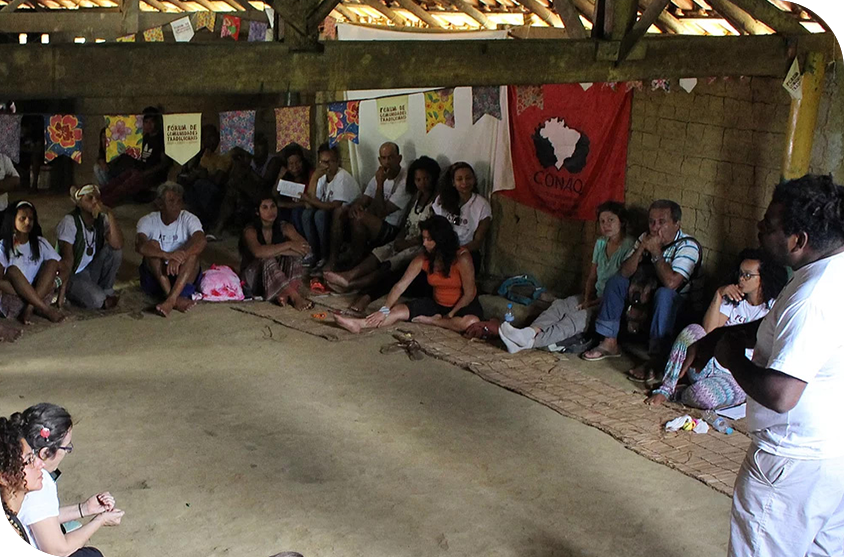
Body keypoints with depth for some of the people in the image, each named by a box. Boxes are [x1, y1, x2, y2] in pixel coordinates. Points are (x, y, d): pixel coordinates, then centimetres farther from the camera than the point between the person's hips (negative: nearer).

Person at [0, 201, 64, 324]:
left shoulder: (40, 243, 11)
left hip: (39, 295, 3)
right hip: (11, 300, -3)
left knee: (52, 263, -16)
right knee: (12, 270, -30)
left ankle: (29, 309, -28)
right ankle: (46, 309, -31)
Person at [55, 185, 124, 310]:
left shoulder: (102, 219, -4)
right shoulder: (70, 222, -18)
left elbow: (117, 245, -24)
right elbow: (67, 259, -24)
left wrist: (110, 214, -27)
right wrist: (62, 292, -28)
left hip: (92, 271, 6)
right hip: (73, 275, -6)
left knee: (114, 250, -20)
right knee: (96, 300, -34)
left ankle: (106, 290, -2)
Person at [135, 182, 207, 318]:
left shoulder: (189, 219, -5)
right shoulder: (148, 221, -6)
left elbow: (201, 241, -25)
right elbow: (140, 246, -26)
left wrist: (178, 257, -41)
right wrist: (166, 255, -43)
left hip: (184, 276, 0)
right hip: (155, 276, 0)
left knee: (193, 251, -26)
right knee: (152, 245, -25)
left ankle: (170, 300, -42)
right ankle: (176, 298, -36)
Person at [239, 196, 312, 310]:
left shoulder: (284, 227, -3)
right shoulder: (250, 231, -14)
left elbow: (305, 248, -18)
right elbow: (258, 252, -37)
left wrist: (276, 252, -26)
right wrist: (289, 244, -35)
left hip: (278, 274, 4)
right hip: (253, 277, -4)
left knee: (294, 255, -20)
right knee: (267, 260, -34)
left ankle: (284, 294, -35)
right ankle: (295, 297, -45)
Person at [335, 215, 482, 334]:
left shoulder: (462, 259, -24)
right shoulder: (423, 259, -9)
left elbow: (469, 294, -17)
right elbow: (401, 285, -12)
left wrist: (450, 315, -17)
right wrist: (384, 310, -22)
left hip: (463, 305, -4)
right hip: (436, 303, 4)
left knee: (470, 322, -39)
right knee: (398, 310, -14)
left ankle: (431, 320, -18)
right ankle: (358, 324, -29)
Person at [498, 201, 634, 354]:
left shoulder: (629, 247, -12)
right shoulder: (601, 243, 13)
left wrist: (595, 303, -15)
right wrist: (587, 299, -3)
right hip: (595, 297, 7)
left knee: (577, 318, -31)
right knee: (559, 305, -20)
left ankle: (529, 342, -50)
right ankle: (529, 332, -44)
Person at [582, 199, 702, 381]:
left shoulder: (688, 246, -20)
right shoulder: (646, 238, -1)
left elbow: (671, 282, -36)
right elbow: (625, 272, -9)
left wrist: (656, 252, -29)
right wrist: (641, 248, -22)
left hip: (678, 304, -6)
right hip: (647, 294, 6)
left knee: (664, 293, -37)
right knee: (616, 281, -7)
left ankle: (654, 359, -39)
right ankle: (610, 343, -6)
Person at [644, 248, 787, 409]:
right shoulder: (732, 298, 12)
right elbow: (708, 330, -3)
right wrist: (719, 295, -10)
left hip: (738, 377, -4)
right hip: (710, 364, 4)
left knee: (702, 396, -36)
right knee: (693, 330, -27)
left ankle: (675, 394, 1)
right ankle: (666, 389, -21)